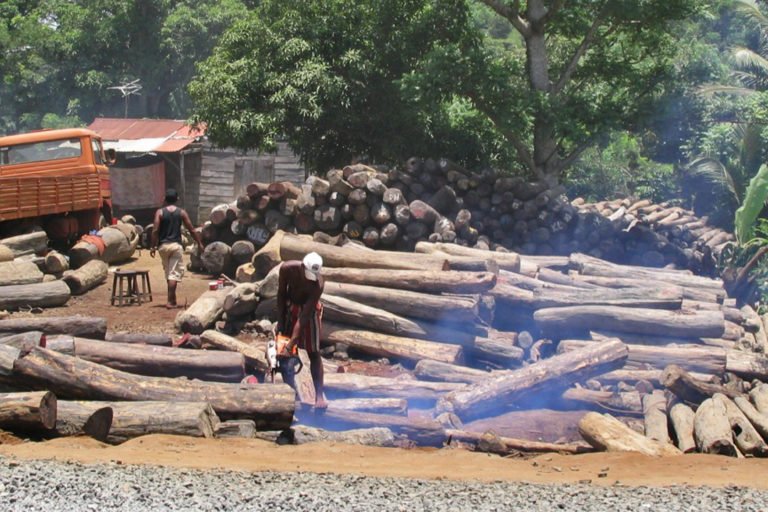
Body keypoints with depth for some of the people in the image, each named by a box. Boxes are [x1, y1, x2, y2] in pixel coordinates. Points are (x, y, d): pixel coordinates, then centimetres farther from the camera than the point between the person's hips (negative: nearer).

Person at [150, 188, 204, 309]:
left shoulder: (160, 212, 0)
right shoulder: (181, 212, 1)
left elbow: (155, 231, -7)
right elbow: (192, 230, 2)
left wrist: (153, 246, -2)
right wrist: (199, 243, 11)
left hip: (163, 246, 2)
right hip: (176, 245, -1)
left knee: (168, 273, 16)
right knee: (174, 273, -2)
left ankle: (172, 298, 23)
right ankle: (170, 301, -10)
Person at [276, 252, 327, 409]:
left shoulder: (318, 283, -33)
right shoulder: (287, 268, -27)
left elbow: (305, 315, -33)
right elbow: (281, 293, -10)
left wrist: (293, 341, -35)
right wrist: (280, 321, -11)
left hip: (308, 309, -3)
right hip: (289, 307, 3)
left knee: (313, 353, -6)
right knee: (283, 350, 1)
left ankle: (319, 395, -7)